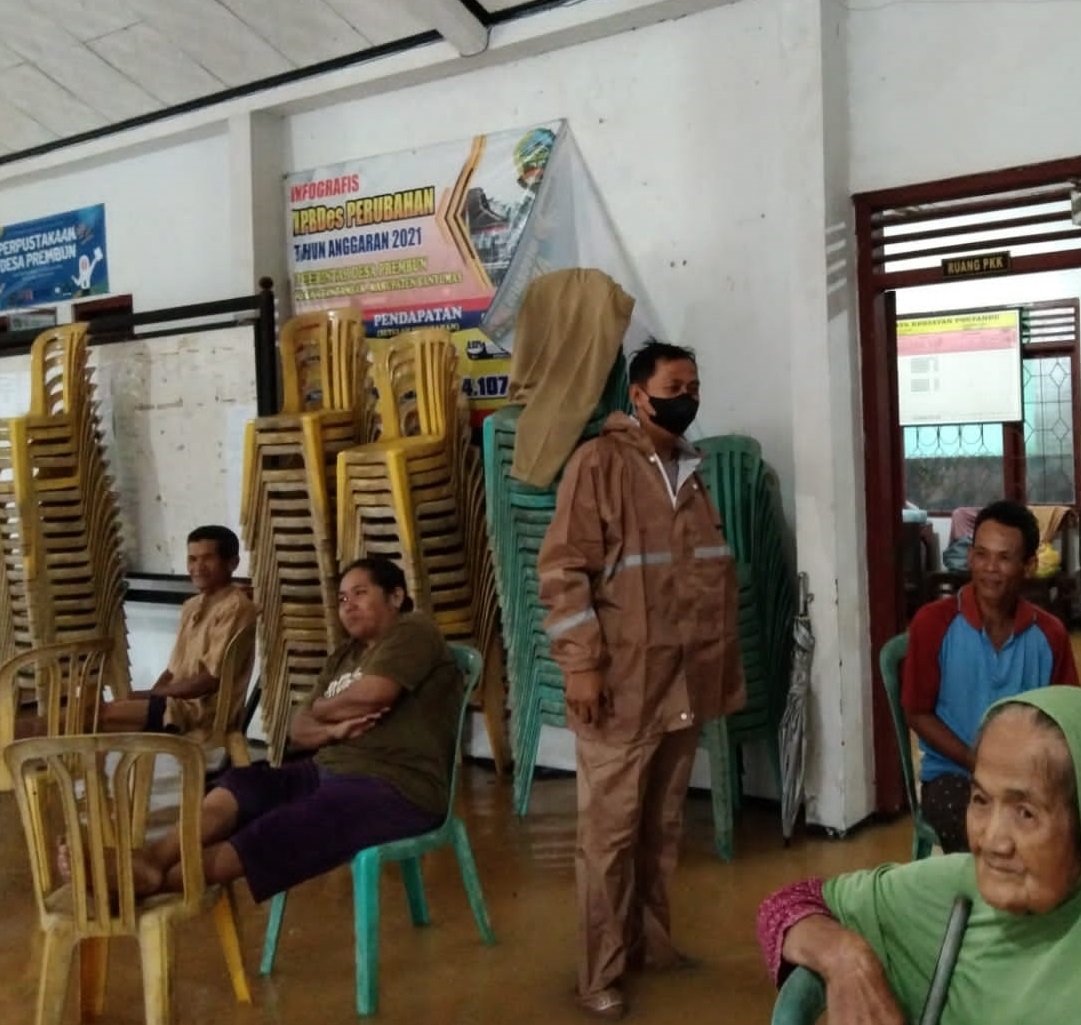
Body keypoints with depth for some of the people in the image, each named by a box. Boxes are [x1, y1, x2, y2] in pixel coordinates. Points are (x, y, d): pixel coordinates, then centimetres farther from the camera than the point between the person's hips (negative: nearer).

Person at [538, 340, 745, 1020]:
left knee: (664, 825, 14)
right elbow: (563, 568, -13)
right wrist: (581, 662, -19)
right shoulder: (601, 462, -9)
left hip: (684, 681, 6)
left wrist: (727, 665, 17)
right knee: (611, 829, 0)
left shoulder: (693, 470, 13)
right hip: (621, 683, -6)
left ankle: (650, 941, 29)